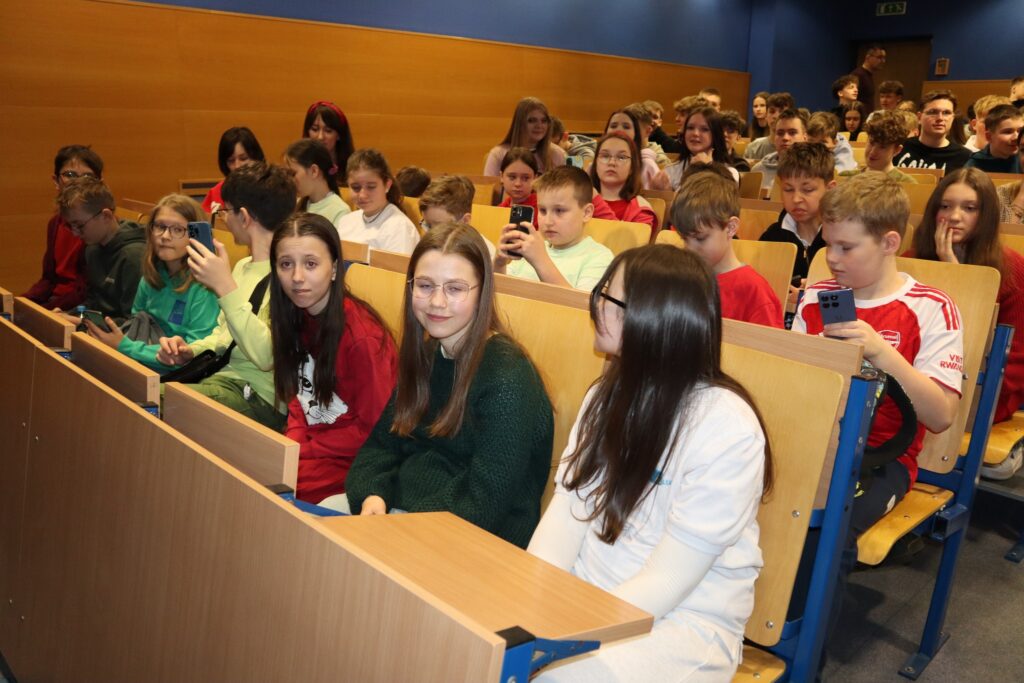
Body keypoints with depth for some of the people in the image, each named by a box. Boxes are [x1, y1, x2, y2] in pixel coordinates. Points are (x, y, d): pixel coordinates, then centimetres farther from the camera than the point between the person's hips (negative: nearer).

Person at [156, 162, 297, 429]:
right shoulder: (243, 267, 16)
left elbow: (267, 356, -24)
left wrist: (225, 287, -25)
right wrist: (190, 350, 5)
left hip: (261, 397, -8)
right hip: (224, 377, 8)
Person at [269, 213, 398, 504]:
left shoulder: (362, 335, -23)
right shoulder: (296, 316, 1)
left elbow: (372, 429, -17)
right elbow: (298, 399, 11)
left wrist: (301, 450, -13)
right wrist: (289, 445, -7)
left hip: (352, 461, -7)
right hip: (309, 444, 7)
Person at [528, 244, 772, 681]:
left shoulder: (725, 426, -19)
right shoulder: (608, 394, 4)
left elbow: (666, 581, -19)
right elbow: (565, 513, 0)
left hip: (680, 624, -6)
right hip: (584, 598, 6)